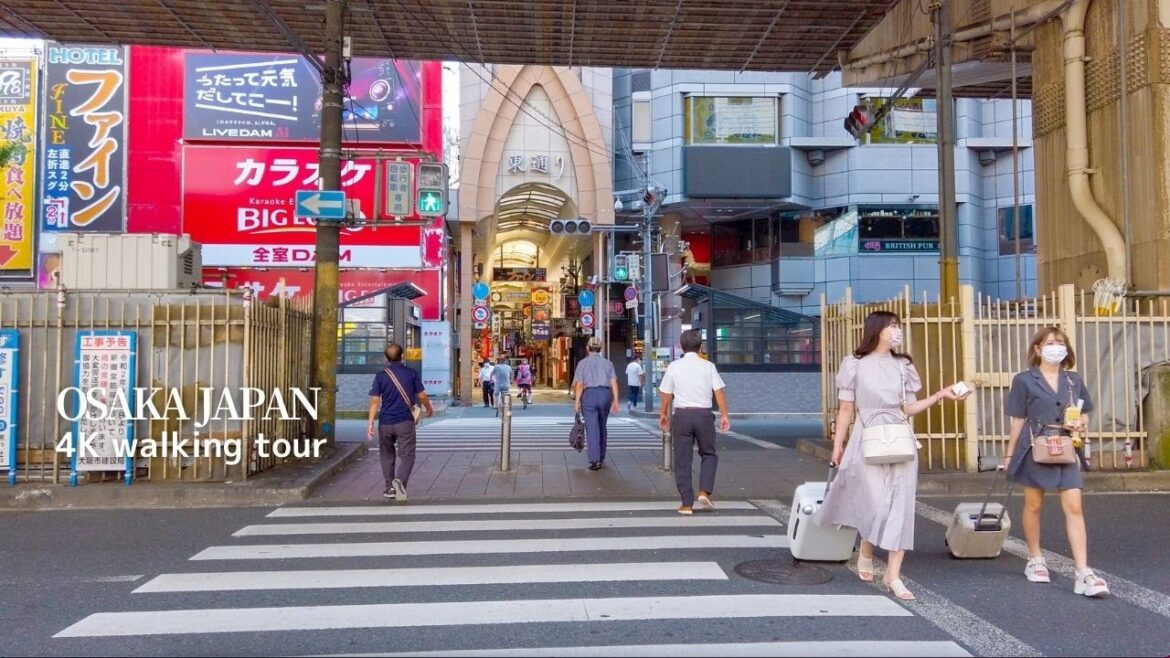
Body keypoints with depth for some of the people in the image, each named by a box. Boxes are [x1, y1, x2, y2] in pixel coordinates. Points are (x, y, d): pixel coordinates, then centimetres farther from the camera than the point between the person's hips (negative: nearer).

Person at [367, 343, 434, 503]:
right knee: (406, 455, 0)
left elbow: (374, 401, -5)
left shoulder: (380, 376, 0)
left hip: (385, 422, 2)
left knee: (387, 455, 18)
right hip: (405, 421, -2)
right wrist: (429, 409, 21)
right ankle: (400, 480, -26)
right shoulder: (411, 373, -2)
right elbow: (422, 396, 2)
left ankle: (390, 488, 22)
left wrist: (370, 423, -3)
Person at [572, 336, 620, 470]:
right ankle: (601, 458, 24)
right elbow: (614, 383, 2)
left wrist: (576, 402, -1)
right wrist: (615, 401, 4)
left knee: (592, 429, -4)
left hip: (589, 395, -3)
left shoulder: (583, 363, 3)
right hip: (605, 394, 3)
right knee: (602, 427, 16)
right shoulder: (607, 363, 10)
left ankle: (595, 460, -11)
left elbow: (579, 384, -4)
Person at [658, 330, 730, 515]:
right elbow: (719, 392, -3)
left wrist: (664, 414, 19)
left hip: (682, 414, 0)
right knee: (708, 454, 17)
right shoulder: (708, 366, 0)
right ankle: (705, 492, 0)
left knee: (682, 460, 6)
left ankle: (687, 503, 7)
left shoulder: (673, 367, 1)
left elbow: (666, 394, 5)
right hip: (703, 413, 0)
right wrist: (724, 415, 3)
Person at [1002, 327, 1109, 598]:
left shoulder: (1074, 380, 9)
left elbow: (1085, 416, 17)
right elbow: (1018, 421, 1)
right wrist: (1009, 454, 2)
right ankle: (1035, 560, 28)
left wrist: (1079, 424, -7)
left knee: (1074, 507, -7)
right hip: (1035, 448, -2)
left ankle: (1083, 573, -8)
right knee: (1034, 505, 10)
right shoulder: (1024, 380, -2)